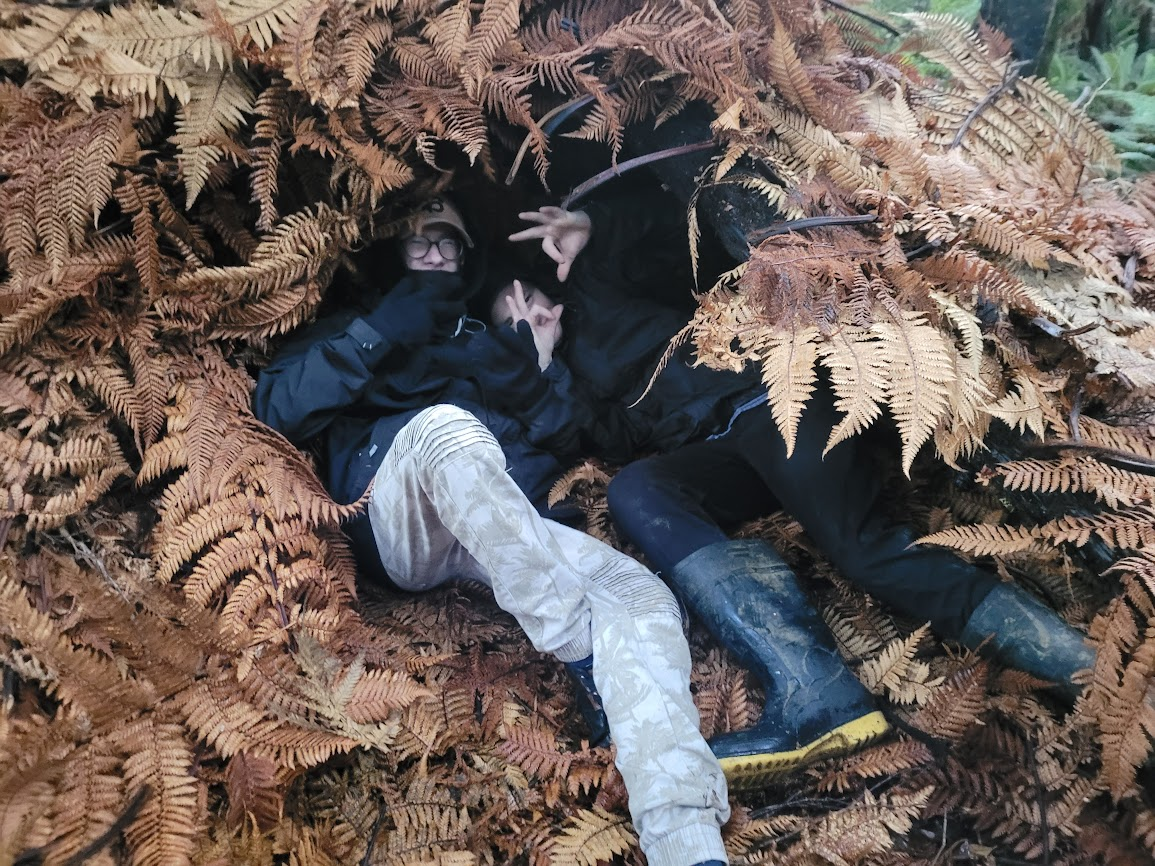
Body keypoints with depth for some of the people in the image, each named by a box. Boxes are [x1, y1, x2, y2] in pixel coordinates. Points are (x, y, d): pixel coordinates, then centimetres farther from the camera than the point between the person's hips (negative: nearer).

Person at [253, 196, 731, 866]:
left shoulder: (488, 339, 35)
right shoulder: (358, 327, 28)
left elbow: (564, 437, 22)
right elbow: (280, 408, 7)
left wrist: (536, 375, 2)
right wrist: (378, 334, -4)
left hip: (510, 532, 3)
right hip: (400, 527, -2)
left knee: (641, 594, -29)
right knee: (443, 424, -37)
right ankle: (589, 663, -39)